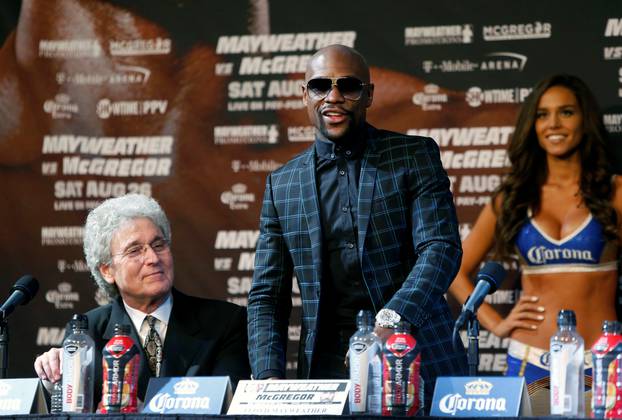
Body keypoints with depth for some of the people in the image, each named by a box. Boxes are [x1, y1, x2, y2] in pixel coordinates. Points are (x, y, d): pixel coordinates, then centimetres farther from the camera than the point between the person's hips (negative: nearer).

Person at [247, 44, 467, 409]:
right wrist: (269, 377, -5)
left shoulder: (415, 156, 6)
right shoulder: (282, 185, 14)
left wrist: (390, 320, -24)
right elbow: (266, 296, 13)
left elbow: (441, 248, -7)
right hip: (327, 372, 2)